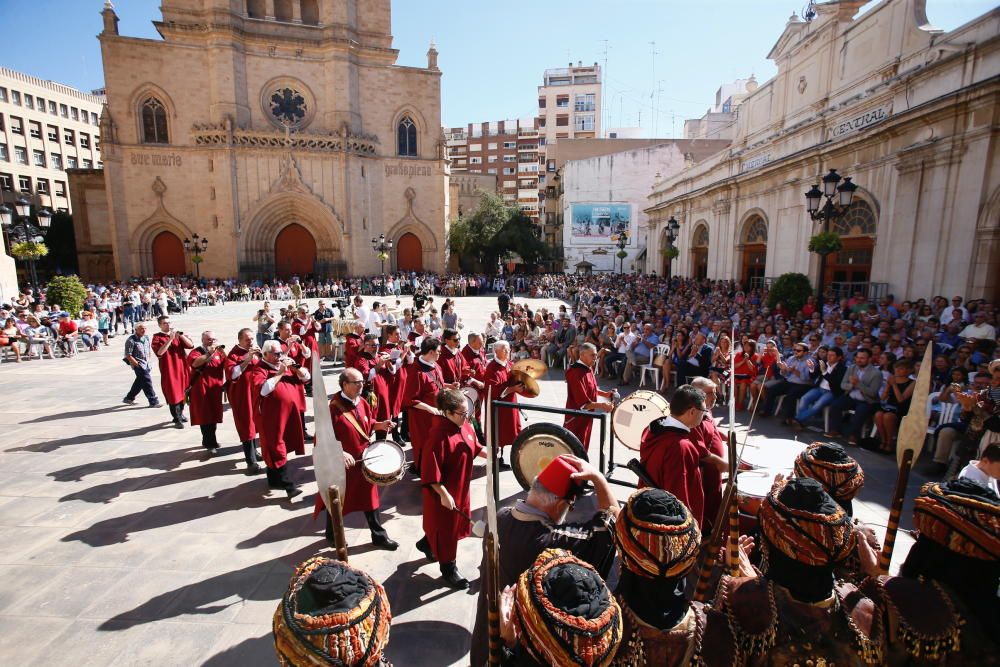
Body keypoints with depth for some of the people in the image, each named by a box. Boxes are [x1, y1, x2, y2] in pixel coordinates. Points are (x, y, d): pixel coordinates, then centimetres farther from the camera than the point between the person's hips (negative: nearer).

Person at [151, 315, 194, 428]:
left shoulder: (177, 335, 9)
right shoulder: (157, 338, -3)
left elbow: (191, 345, -3)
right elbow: (160, 352, -20)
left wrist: (180, 335, -15)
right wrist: (170, 339, -24)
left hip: (182, 369, 4)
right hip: (169, 371, -4)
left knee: (182, 391, 15)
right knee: (173, 394, -3)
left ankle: (180, 413, 34)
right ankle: (177, 419, 4)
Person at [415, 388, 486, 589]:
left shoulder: (465, 426, -5)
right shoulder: (439, 436, -31)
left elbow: (474, 448, 13)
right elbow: (430, 472, -27)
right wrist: (444, 495, -24)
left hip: (461, 488, 9)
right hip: (443, 492, -9)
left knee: (457, 523, 26)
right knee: (446, 529, 10)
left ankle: (427, 544, 52)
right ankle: (449, 570, 31)